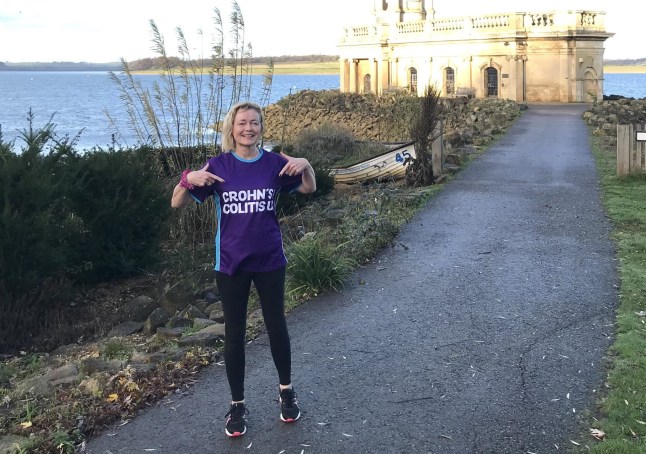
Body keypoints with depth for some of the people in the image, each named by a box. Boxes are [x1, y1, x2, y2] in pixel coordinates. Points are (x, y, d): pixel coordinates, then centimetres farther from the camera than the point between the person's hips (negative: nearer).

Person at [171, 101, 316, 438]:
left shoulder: (274, 163, -4)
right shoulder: (218, 166, -6)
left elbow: (309, 189, 8)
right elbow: (177, 203, -6)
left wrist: (305, 166, -15)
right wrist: (188, 179, -28)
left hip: (270, 262, 1)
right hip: (231, 264, 0)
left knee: (276, 326, 12)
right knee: (234, 333, 8)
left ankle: (286, 391, 34)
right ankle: (237, 405, 23)